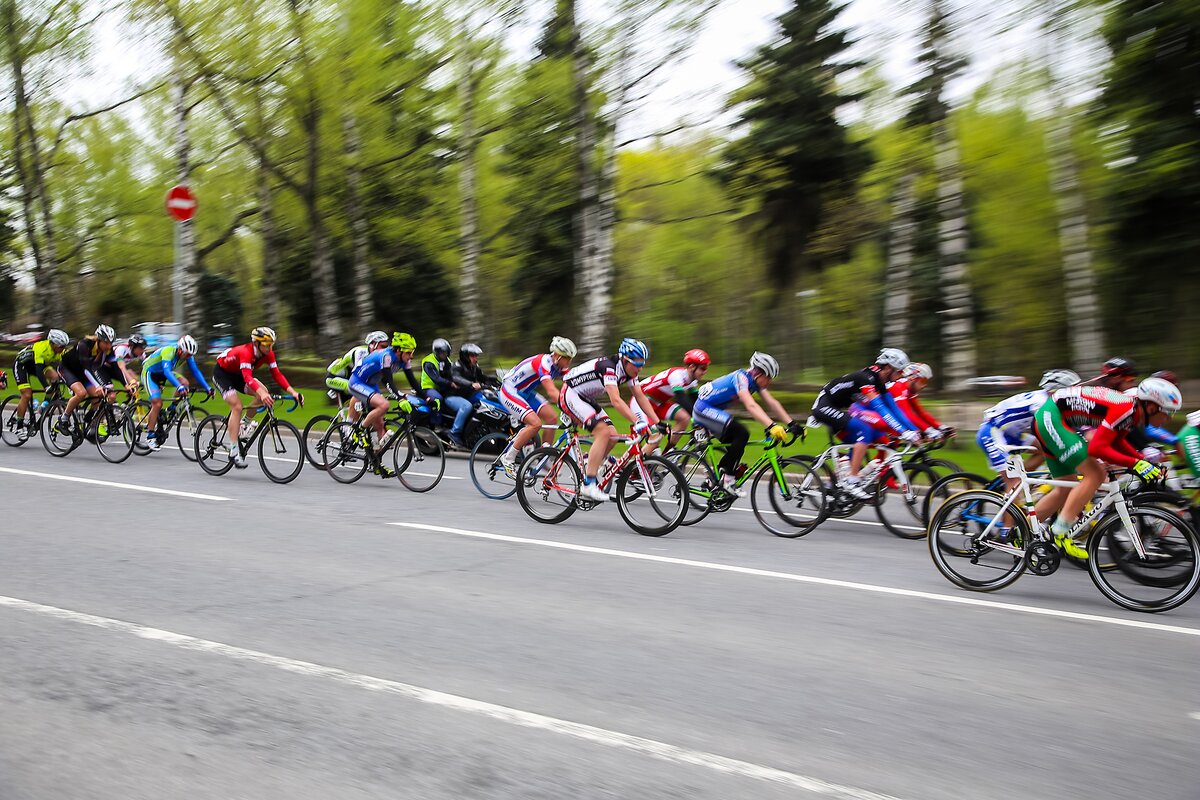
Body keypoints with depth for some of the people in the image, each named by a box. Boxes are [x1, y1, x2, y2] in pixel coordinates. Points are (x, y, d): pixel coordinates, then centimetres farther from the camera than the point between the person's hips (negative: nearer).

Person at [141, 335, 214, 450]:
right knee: (157, 403, -19)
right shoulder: (168, 351, -35)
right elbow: (167, 371, -47)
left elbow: (196, 371, -14)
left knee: (185, 383, -19)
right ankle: (150, 436, -7)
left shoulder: (187, 354, -16)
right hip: (149, 373, -6)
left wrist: (207, 387, -25)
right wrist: (179, 387, -61)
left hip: (162, 374, 6)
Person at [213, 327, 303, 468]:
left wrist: (293, 392, -31)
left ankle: (244, 425, 5)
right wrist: (261, 393, -65)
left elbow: (277, 375, -18)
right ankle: (233, 451, -20)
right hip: (222, 373, -7)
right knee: (237, 406, -22)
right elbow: (247, 377, -49)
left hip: (237, 374, 7)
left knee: (264, 394, -15)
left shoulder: (268, 353, -16)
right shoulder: (246, 352, -37)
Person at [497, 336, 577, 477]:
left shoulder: (559, 366, -2)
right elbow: (551, 392, -40)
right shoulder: (544, 362, -29)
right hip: (509, 391, -9)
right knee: (536, 423, -23)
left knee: (552, 418, -3)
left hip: (525, 392, 9)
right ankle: (507, 458, -11)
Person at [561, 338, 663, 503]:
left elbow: (640, 397, -2)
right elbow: (616, 401, -39)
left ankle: (588, 469, 13)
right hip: (570, 395, -9)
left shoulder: (629, 370, -3)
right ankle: (588, 485, -22)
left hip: (586, 399, 9)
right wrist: (638, 422, -47)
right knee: (603, 432, -23)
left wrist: (658, 422, -11)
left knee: (612, 436, -5)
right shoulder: (609, 367, -29)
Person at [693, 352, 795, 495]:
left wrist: (792, 424, -11)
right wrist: (772, 426, -48)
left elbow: (772, 403, -1)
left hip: (712, 410, 10)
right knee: (742, 434, -21)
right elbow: (751, 406, -38)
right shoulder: (741, 377, -24)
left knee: (737, 443, 8)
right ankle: (728, 480, -15)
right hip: (703, 408, -10)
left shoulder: (755, 381, 3)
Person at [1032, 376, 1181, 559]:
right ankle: (1060, 532, -11)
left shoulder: (1132, 408, 5)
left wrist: (1147, 462, 9)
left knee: (1066, 489, 15)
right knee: (1095, 475, -14)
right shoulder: (1126, 409, -23)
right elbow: (1097, 448, -28)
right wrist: (1135, 463, -27)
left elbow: (1116, 443, 20)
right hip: (1051, 416, -10)